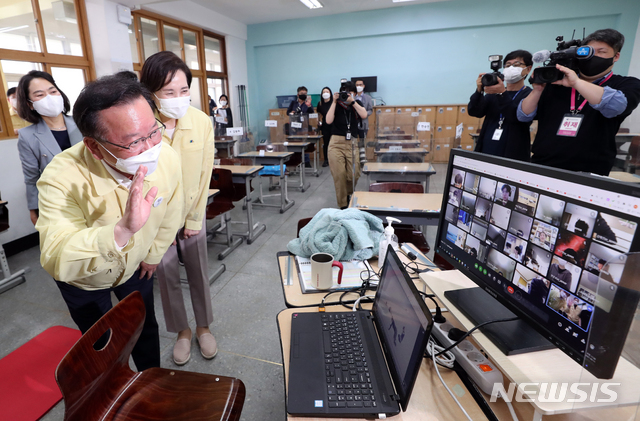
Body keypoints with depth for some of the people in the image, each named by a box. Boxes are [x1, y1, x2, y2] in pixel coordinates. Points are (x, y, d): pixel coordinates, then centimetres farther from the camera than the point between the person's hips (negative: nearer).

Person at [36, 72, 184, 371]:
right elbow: (57, 261, -47)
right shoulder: (61, 179, -38)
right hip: (82, 279, -2)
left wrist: (153, 254, 4)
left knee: (145, 329, 21)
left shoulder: (168, 159, -27)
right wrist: (123, 230, -64)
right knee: (101, 344, 20)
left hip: (135, 267, 3)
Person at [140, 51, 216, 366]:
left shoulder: (201, 121, -13)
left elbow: (204, 174, -7)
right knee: (167, 275, 10)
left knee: (198, 271, 12)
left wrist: (194, 219, -4)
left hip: (192, 209, 2)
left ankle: (203, 327, 33)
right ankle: (182, 331, 32)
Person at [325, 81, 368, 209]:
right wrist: (334, 102, -10)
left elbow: (364, 115, -9)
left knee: (354, 174, -6)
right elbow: (329, 121, -11)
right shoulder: (336, 105, 5)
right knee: (339, 175, -6)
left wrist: (352, 101, -14)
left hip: (352, 143, 2)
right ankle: (343, 205, 5)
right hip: (336, 143, -2)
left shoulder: (357, 104, 11)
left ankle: (348, 195, 25)